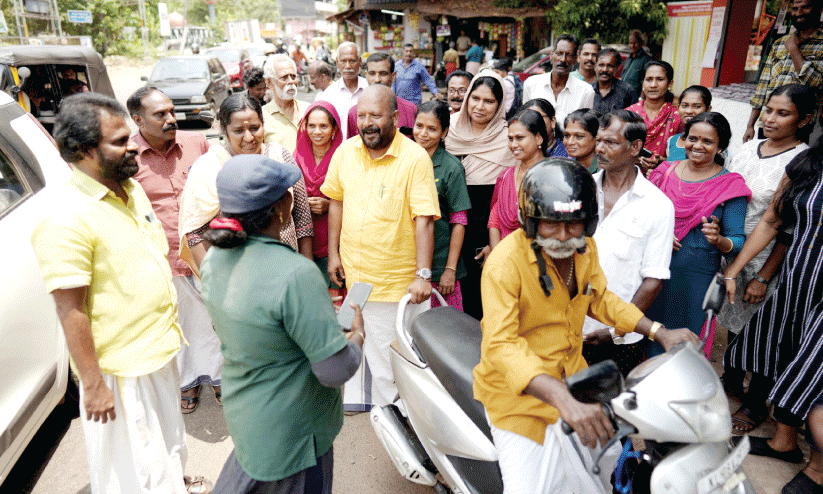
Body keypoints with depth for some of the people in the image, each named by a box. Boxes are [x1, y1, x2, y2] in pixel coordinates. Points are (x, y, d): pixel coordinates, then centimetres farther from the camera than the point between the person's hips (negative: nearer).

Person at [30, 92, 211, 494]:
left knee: (168, 432, 29)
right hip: (120, 366, -8)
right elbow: (70, 311, -22)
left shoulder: (131, 188, 2)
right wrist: (93, 384, -18)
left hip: (160, 344, 8)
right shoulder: (66, 219, -24)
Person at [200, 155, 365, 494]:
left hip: (242, 412, 7)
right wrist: (358, 335, -9)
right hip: (290, 434, -7)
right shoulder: (295, 274, -33)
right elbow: (336, 371, -30)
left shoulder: (215, 257, -6)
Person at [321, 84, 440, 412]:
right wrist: (333, 253, 9)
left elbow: (424, 220, -18)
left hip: (400, 280, -4)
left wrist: (423, 274, -22)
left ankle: (401, 413, 31)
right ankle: (359, 398, 42)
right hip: (356, 274, 5)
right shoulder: (346, 151, 1)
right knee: (366, 343, 21)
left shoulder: (415, 158, -15)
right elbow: (336, 201, 11)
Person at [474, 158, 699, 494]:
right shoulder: (505, 262, -27)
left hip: (572, 376, 7)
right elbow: (501, 345, -34)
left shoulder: (585, 249, -3)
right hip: (517, 391, -7)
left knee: (609, 462, 23)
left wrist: (659, 332, 5)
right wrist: (564, 400, -46)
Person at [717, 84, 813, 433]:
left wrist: (764, 277, -15)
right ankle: (731, 380, 41)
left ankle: (756, 405, 25)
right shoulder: (749, 148, 4)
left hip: (768, 260, -5)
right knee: (734, 318, 19)